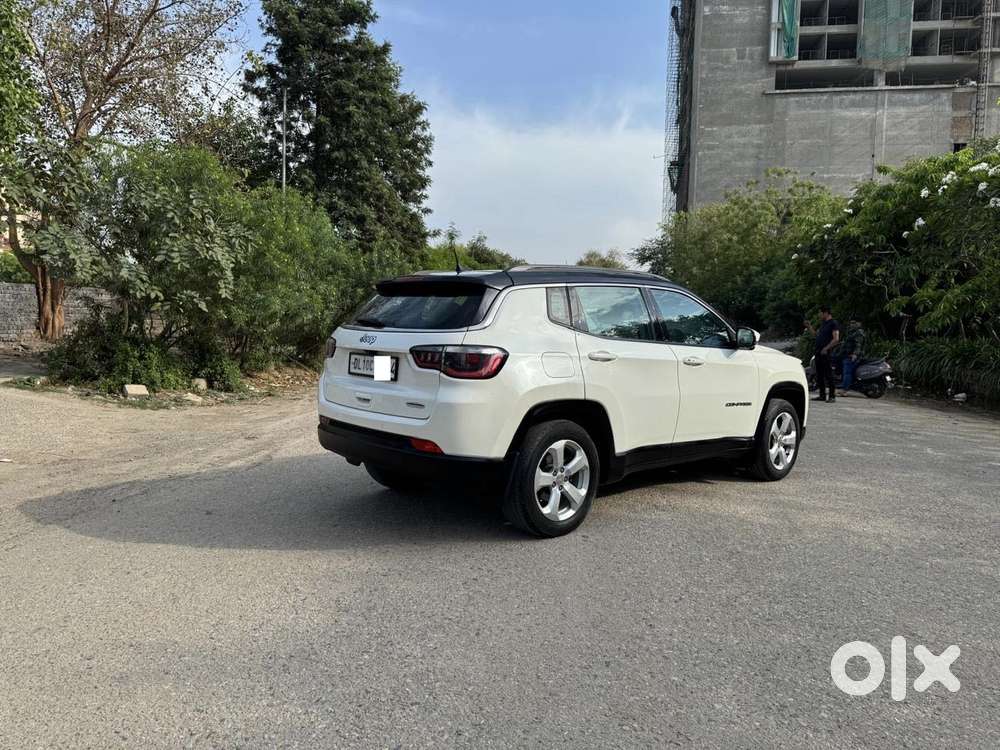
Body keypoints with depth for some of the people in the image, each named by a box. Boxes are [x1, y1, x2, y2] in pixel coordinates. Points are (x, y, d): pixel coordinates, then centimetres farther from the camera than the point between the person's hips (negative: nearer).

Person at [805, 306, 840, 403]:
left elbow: (836, 339, -15)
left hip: (827, 353, -9)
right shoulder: (823, 324, 19)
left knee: (829, 375, -7)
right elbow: (816, 335, 28)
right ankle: (822, 395, 16)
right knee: (819, 375, 10)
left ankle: (832, 396, -3)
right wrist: (809, 327, 18)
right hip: (819, 353, 9)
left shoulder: (833, 324, -7)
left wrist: (826, 348, -21)